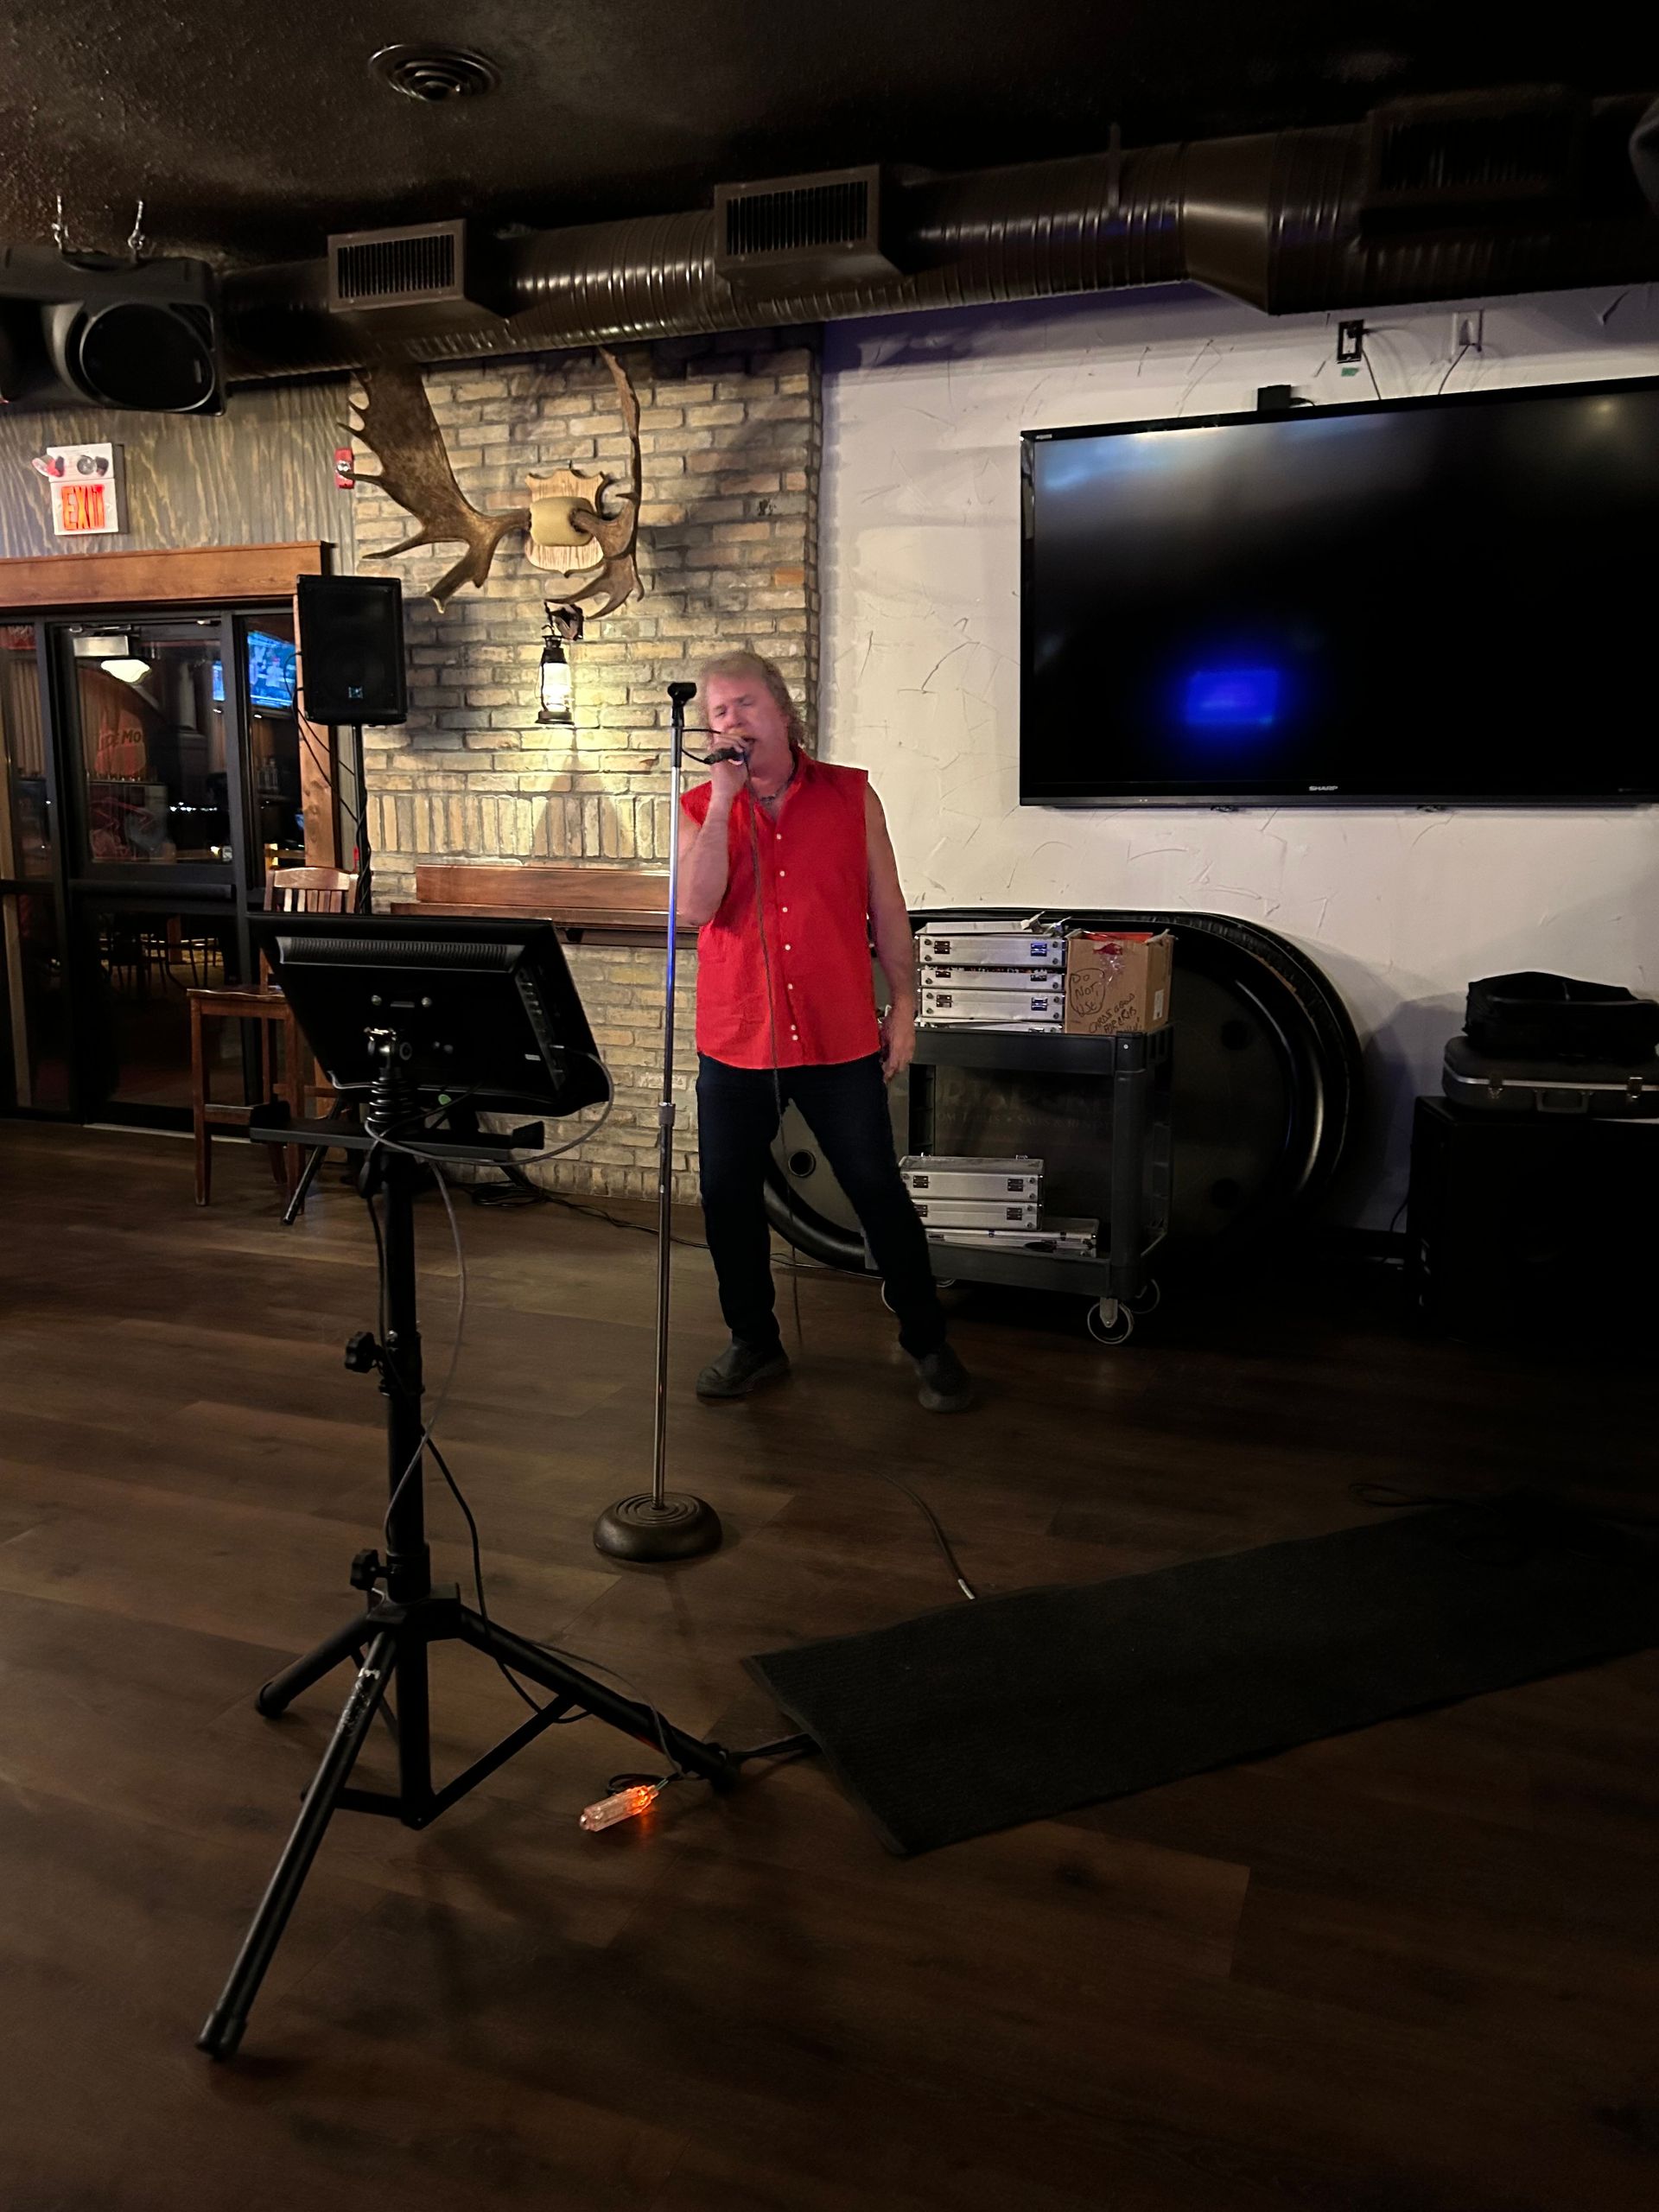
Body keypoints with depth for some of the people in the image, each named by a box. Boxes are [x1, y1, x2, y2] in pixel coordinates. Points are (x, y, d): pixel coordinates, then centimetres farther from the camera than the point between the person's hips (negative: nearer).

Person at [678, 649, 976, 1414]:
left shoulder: (851, 795, 1)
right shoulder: (700, 809, 2)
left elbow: (887, 907, 5)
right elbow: (696, 908, -14)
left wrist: (903, 1004, 3)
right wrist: (723, 802, -15)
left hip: (840, 1040, -1)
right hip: (735, 1042, 2)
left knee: (878, 1191, 4)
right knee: (728, 1195, 9)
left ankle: (927, 1343, 20)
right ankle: (754, 1342, 29)